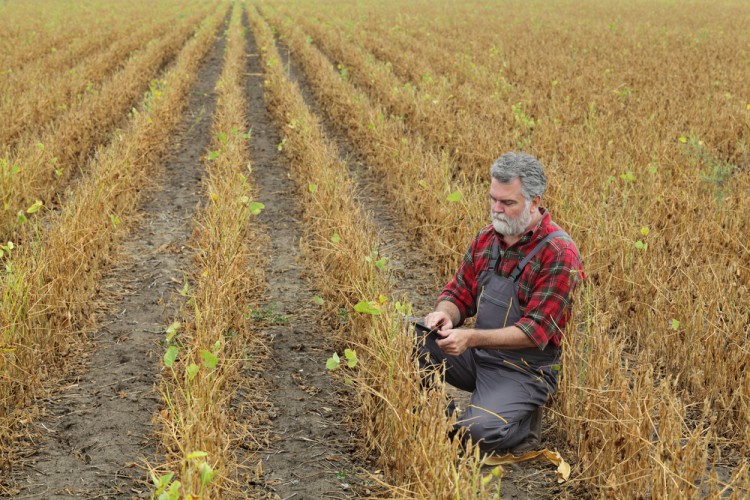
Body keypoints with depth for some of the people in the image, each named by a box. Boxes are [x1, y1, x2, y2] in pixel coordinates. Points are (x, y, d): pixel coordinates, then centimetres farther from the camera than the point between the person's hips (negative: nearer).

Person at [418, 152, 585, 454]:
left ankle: (524, 421, 4)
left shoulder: (558, 254, -18)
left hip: (524, 369, -6)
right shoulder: (487, 238, 3)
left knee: (480, 431, -28)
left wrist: (471, 338, -30)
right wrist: (445, 314, -17)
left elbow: (536, 332, -21)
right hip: (479, 354, 6)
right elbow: (460, 292, 9)